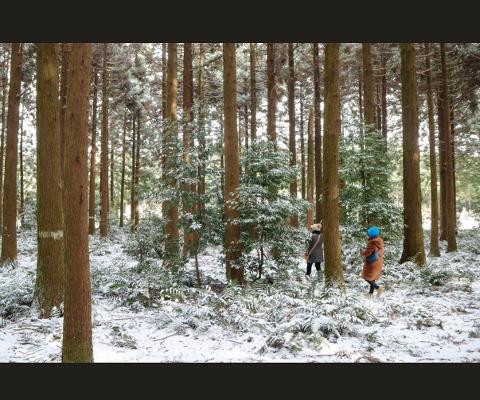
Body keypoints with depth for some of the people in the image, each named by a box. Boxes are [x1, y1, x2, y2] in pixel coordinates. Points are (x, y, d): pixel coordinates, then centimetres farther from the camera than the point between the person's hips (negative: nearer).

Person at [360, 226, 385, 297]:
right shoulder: (380, 241, 3)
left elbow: (367, 253, -21)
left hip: (372, 263, -9)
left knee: (367, 277, 2)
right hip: (378, 262, 9)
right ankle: (371, 292, 24)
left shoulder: (372, 242, -25)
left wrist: (362, 252, -1)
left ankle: (378, 288, -6)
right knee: (372, 278, 17)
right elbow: (381, 251, 14)